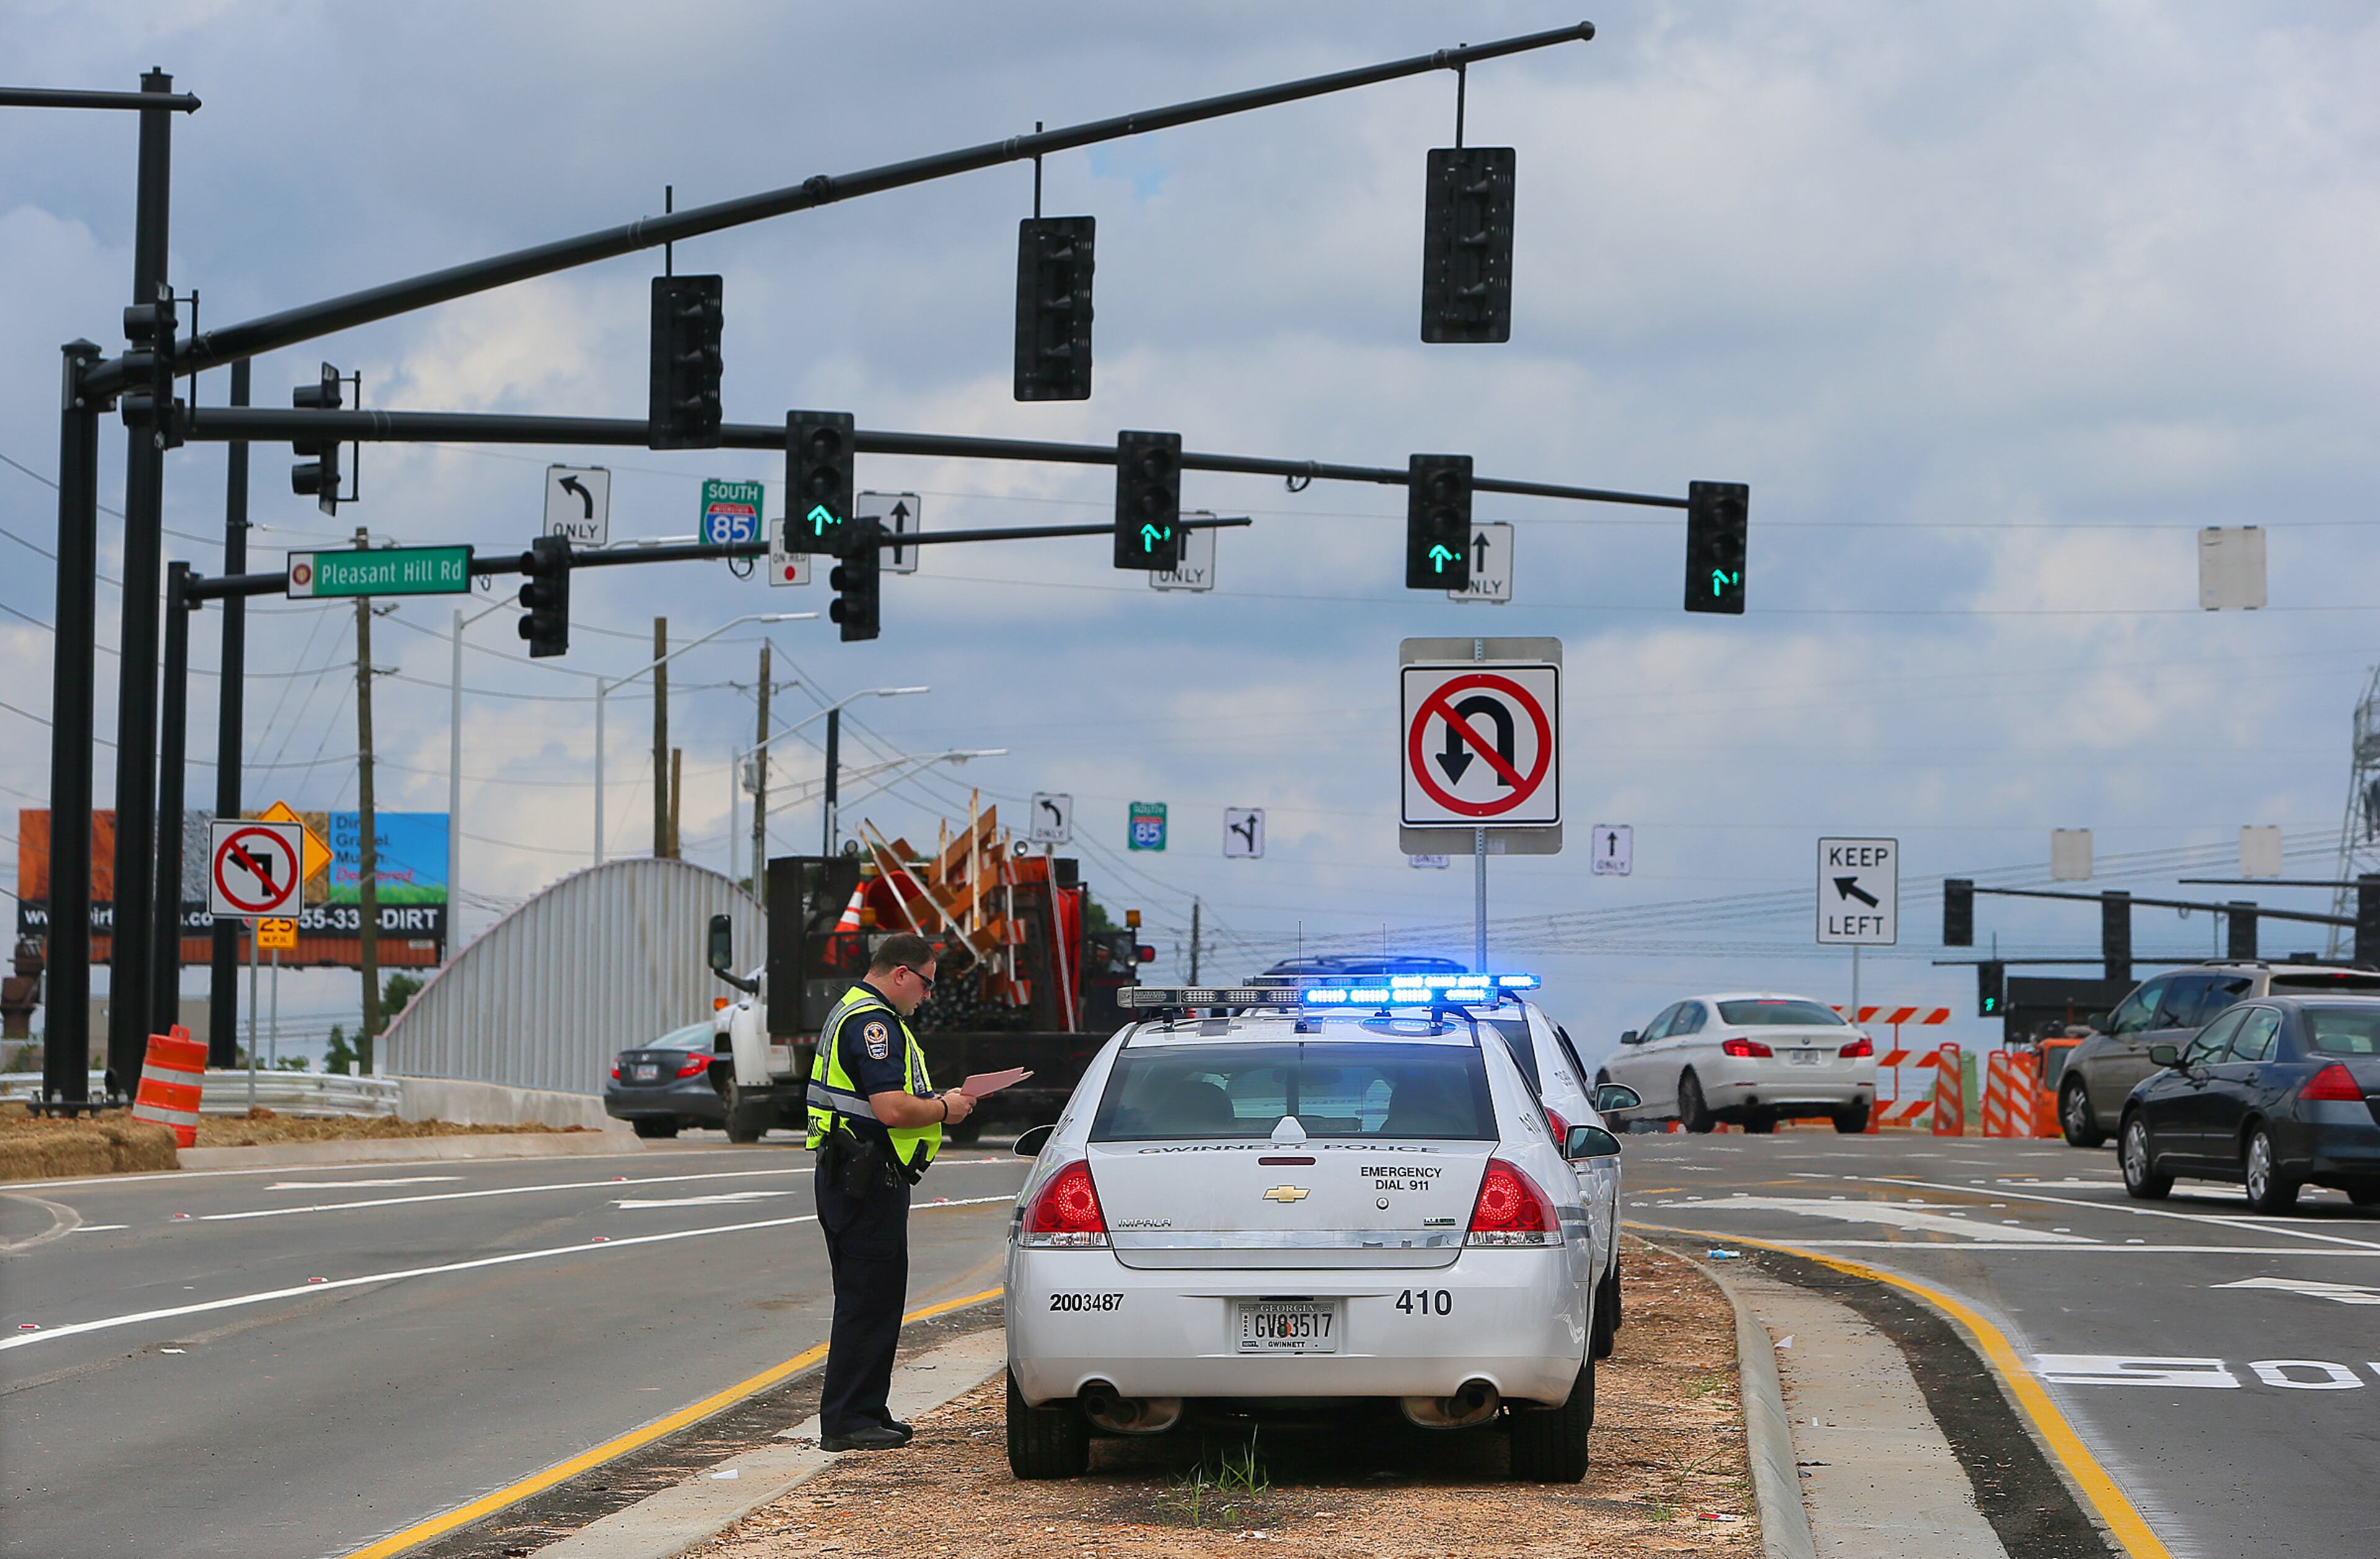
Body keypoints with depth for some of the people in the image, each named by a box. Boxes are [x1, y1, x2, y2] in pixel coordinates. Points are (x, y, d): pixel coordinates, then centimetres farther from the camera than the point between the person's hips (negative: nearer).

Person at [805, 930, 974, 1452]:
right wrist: (944, 1109, -9)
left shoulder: (855, 1013, 19)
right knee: (869, 1298, -8)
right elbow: (892, 1110, -25)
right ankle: (846, 1422, -6)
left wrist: (934, 1101, 14)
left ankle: (866, 1412, 21)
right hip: (869, 1181, -11)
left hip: (849, 1178, 11)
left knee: (871, 1298, 15)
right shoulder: (873, 1023, -17)